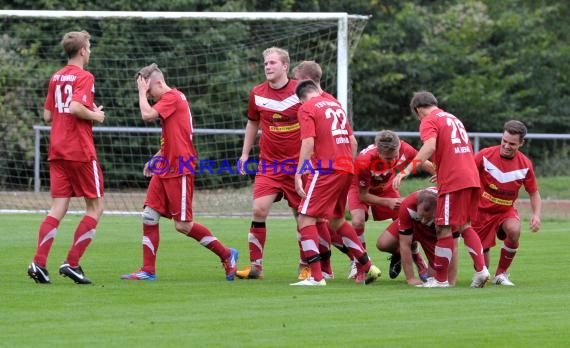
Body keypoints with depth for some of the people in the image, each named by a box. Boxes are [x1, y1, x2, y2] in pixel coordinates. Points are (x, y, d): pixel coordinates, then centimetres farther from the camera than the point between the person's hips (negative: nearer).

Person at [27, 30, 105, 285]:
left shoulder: (56, 77, 14)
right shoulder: (84, 77, -9)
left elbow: (47, 115, 16)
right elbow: (75, 107, -24)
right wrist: (95, 116, -6)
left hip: (57, 150, 7)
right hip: (80, 151, -7)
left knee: (58, 208, 4)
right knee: (95, 206, 5)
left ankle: (39, 262, -11)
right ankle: (72, 263, -3)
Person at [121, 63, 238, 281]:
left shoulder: (172, 97, -12)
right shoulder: (170, 99, 18)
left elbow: (147, 115, -26)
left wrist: (142, 92, -11)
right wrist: (156, 159, 18)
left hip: (179, 170, -10)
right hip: (165, 169, 10)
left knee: (183, 225, -6)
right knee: (149, 216, 1)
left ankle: (227, 255, 9)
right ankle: (148, 271, 3)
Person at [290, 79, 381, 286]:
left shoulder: (306, 109, -2)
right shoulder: (336, 105, 19)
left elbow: (308, 143, -14)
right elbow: (353, 141, 19)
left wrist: (298, 175, -15)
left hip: (326, 169, -7)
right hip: (346, 168, 7)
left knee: (305, 219, -5)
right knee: (336, 220, 22)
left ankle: (316, 277, -15)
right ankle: (367, 267, 24)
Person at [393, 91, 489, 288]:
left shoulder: (429, 121, -2)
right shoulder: (453, 119, 23)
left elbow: (429, 147, -21)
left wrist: (406, 170, -26)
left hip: (453, 182, -8)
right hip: (472, 179, 8)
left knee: (444, 229, -1)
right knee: (464, 226, 17)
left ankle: (441, 279, 3)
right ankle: (481, 269, 3)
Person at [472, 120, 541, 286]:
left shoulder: (525, 164, -8)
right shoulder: (486, 155, -14)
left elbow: (534, 193, 3)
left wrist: (536, 215, -13)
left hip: (506, 210, 1)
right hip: (482, 210, -1)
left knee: (514, 230, -32)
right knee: (481, 258, -3)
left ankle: (501, 274, -11)